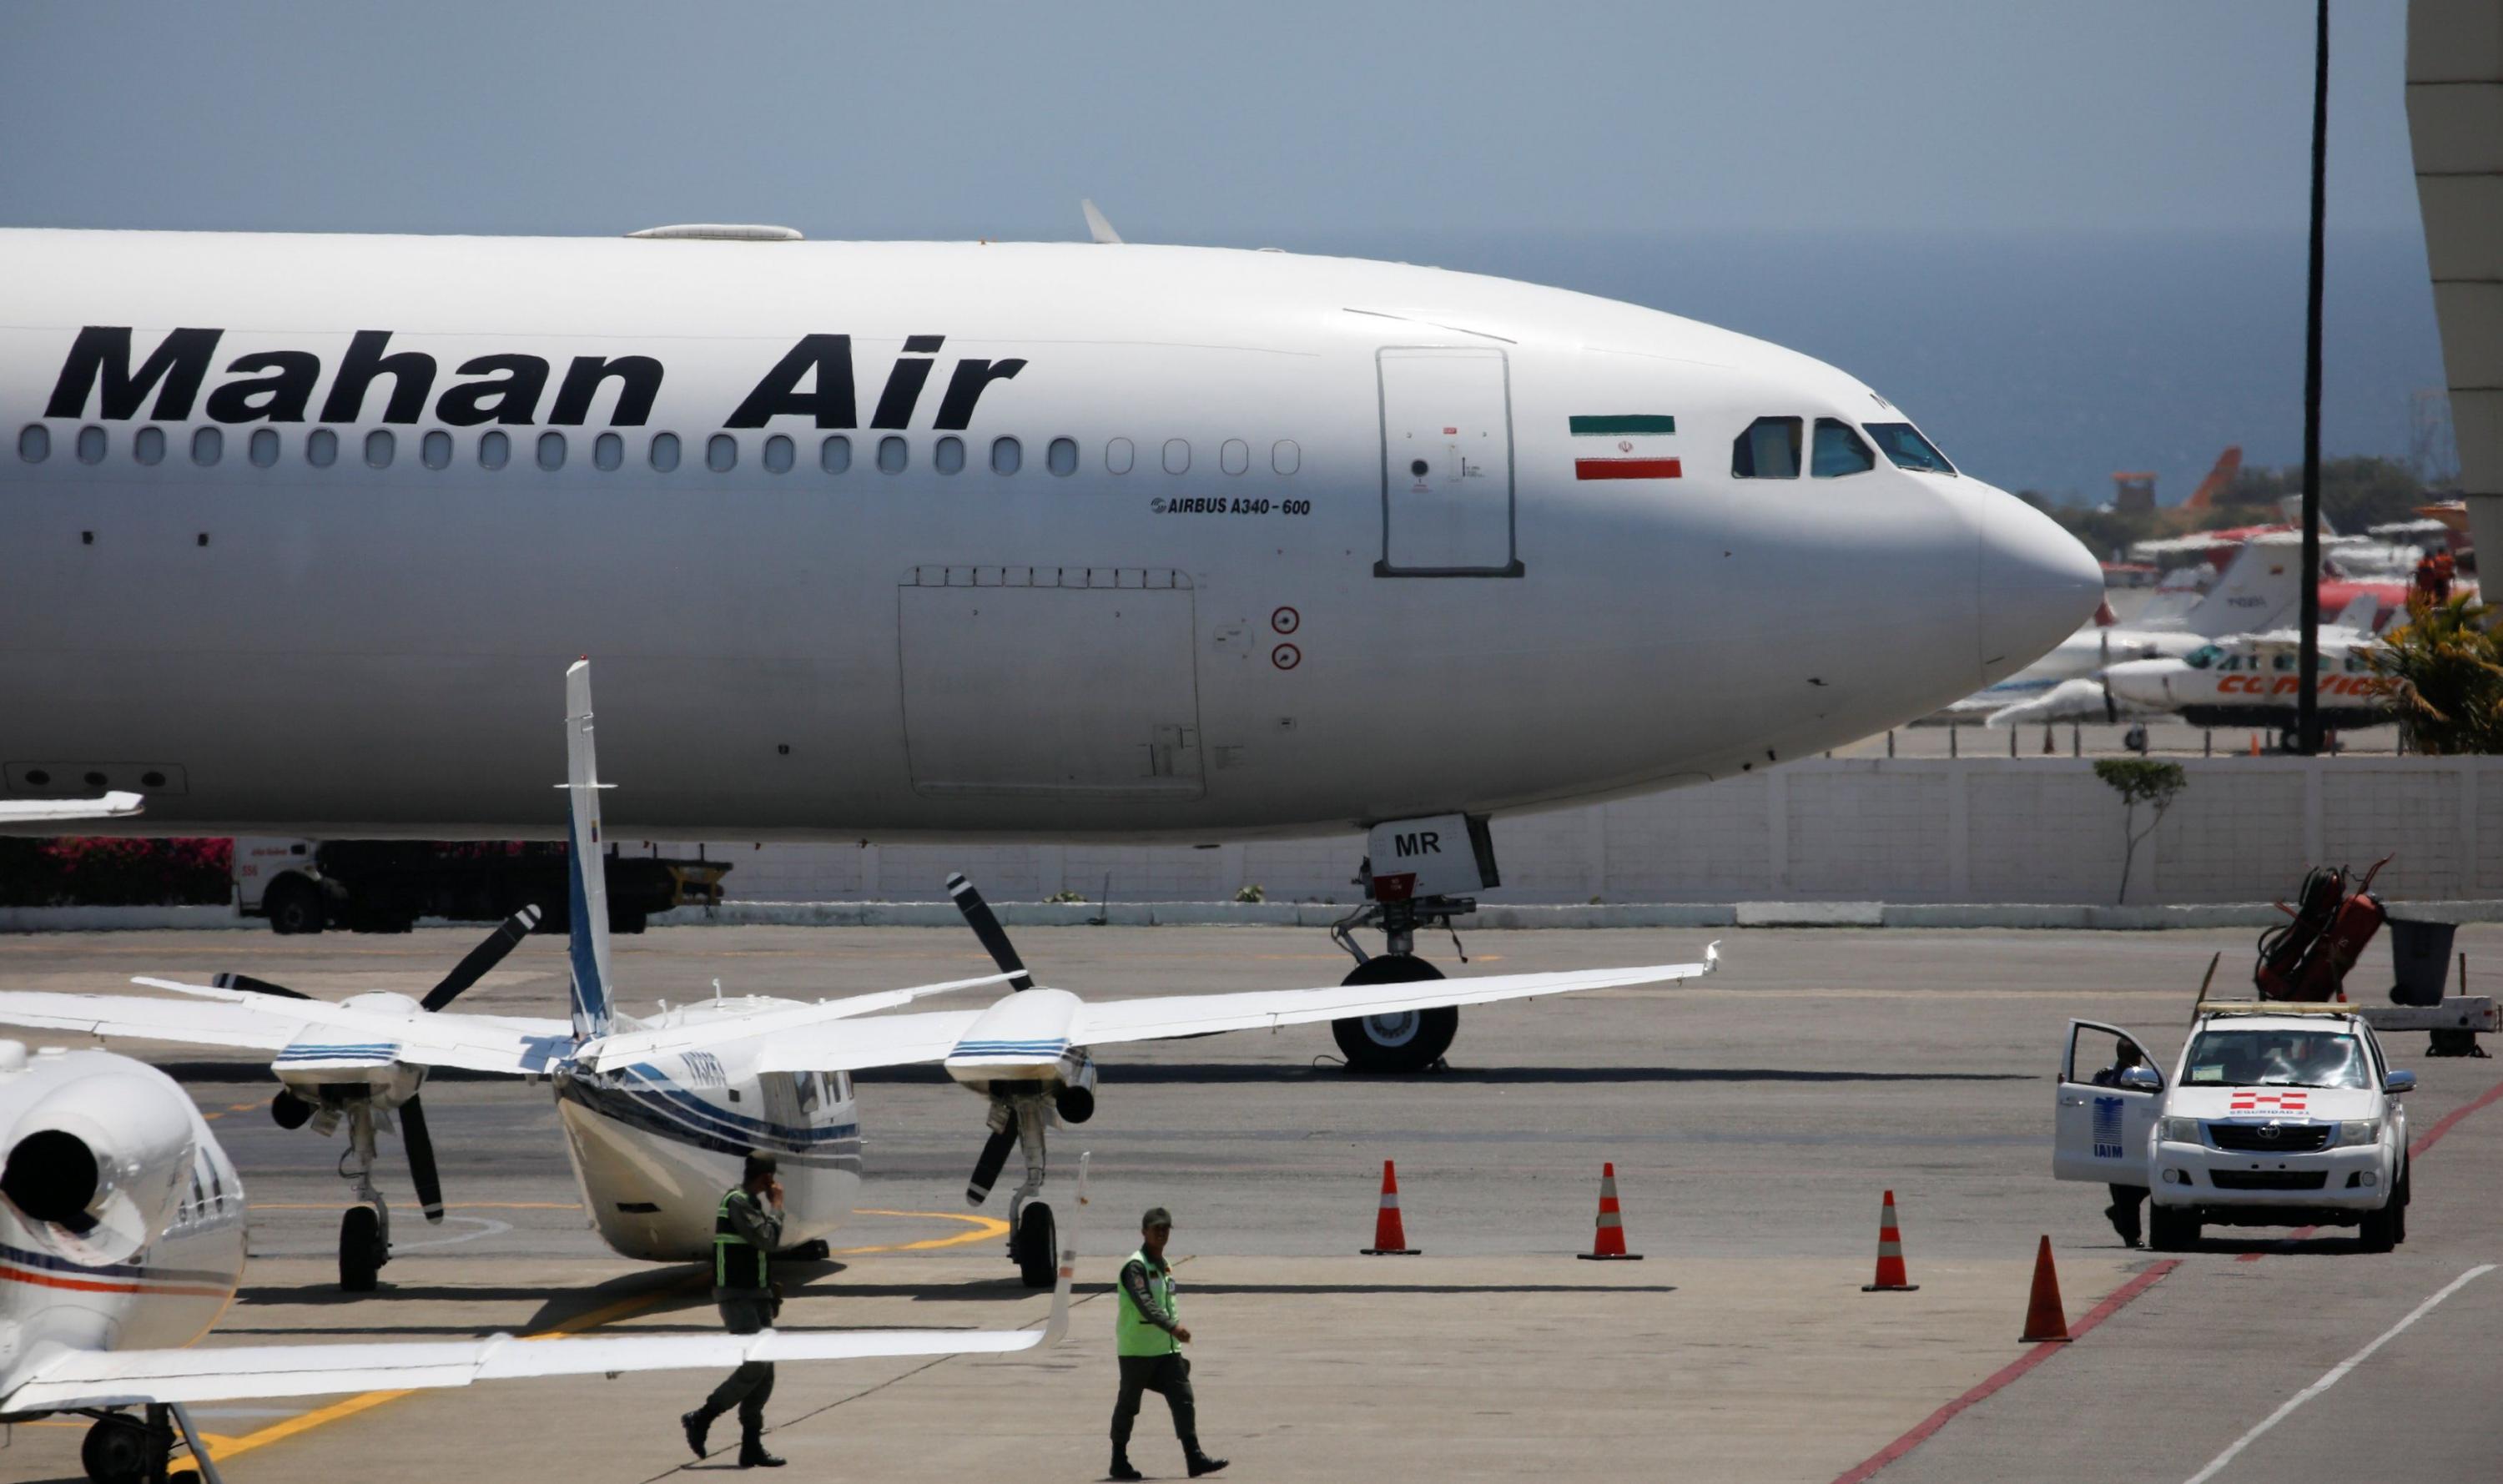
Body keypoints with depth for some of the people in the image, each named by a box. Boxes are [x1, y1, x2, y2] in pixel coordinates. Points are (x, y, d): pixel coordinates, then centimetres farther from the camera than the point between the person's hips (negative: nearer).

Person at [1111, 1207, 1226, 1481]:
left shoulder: (1164, 1266, 14)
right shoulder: (1136, 1266, -13)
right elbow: (1145, 1304, -27)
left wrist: (1174, 1333, 20)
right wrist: (1173, 1327, -38)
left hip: (1166, 1348, 7)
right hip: (1137, 1349, -7)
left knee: (1183, 1398, -2)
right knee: (1128, 1404, 2)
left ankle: (1194, 1458, -6)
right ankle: (1119, 1461, 11)